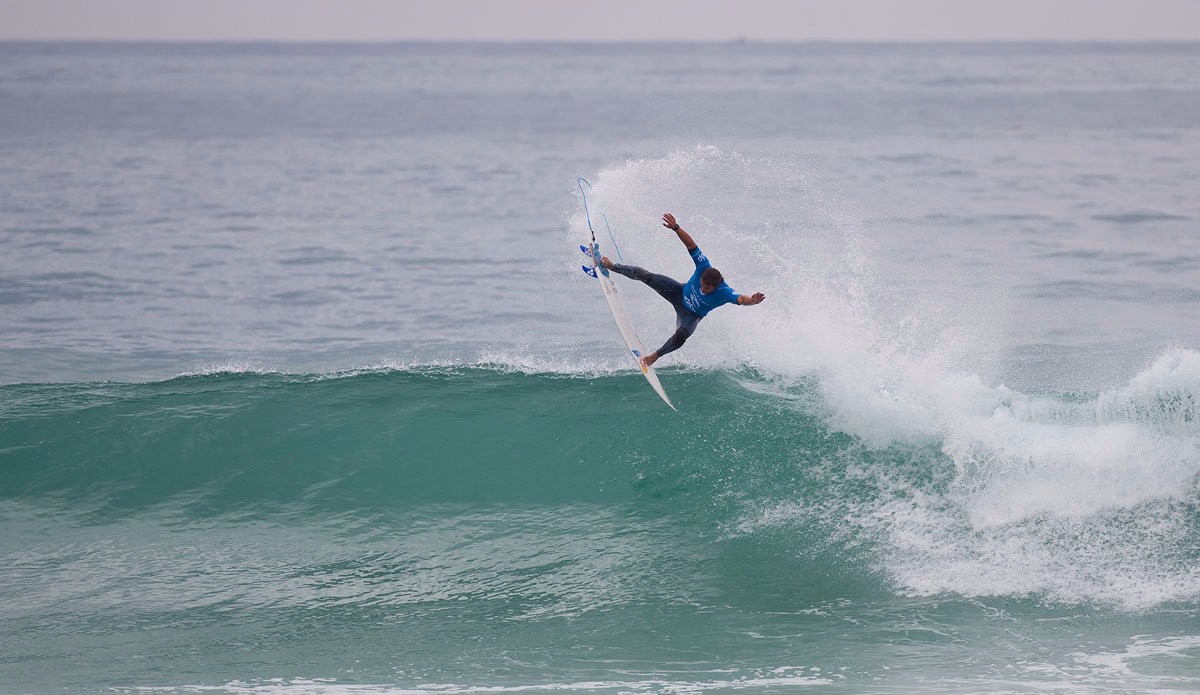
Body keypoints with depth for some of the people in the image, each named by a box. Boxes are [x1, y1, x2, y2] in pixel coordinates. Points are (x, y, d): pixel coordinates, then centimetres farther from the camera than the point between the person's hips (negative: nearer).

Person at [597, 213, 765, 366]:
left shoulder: (725, 293, -38)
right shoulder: (703, 267, -31)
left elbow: (742, 299, -53)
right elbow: (690, 244, -32)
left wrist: (752, 301, -77)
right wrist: (676, 228, -45)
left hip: (691, 315, -2)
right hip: (680, 293, 2)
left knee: (681, 335, -32)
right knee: (644, 275, -3)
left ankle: (656, 355, -3)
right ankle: (612, 267, 22)